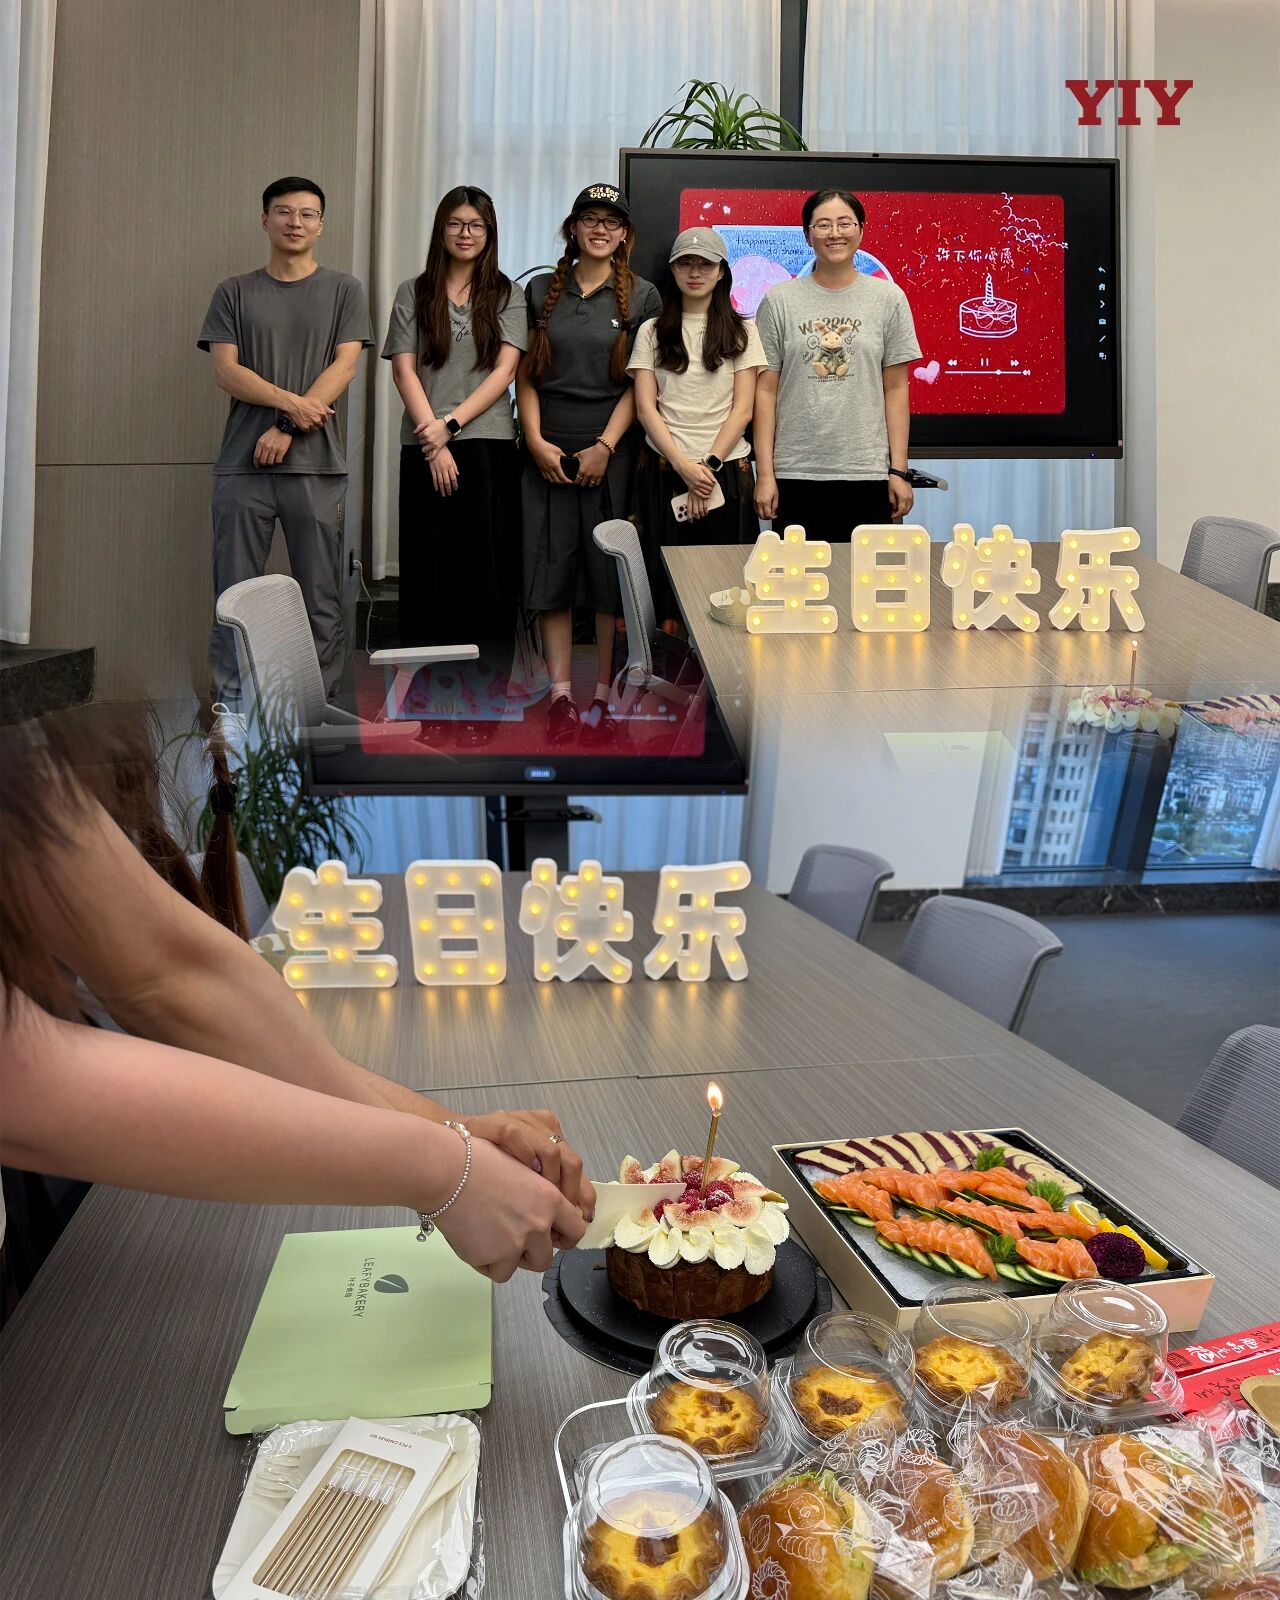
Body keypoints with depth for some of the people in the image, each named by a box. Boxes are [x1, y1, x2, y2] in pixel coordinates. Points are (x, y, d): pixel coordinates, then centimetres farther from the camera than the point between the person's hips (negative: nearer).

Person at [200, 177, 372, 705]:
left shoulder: (343, 290, 12)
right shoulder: (235, 292, 15)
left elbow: (344, 367, 0)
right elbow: (225, 370, 4)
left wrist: (288, 429, -10)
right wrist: (290, 402, -12)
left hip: (317, 464, -1)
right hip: (243, 464, 1)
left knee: (321, 599, -2)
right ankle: (229, 704, 5)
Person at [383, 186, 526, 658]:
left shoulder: (506, 295, 10)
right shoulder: (414, 292, 11)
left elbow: (504, 370, -1)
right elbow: (404, 371, 3)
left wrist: (451, 423, -12)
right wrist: (435, 444, -9)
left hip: (489, 446, 0)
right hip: (425, 449, 0)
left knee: (486, 567, -2)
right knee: (429, 568, 0)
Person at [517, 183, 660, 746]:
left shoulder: (642, 296, 7)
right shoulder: (541, 290, 12)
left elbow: (640, 384, 0)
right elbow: (525, 375, 10)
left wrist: (606, 447, -9)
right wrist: (536, 441, -3)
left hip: (612, 450, -2)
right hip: (548, 451, 2)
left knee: (612, 572, -2)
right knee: (550, 568, -1)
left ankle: (604, 694, 5)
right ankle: (560, 695, 4)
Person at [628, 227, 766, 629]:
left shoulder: (741, 331, 10)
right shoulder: (652, 332, 10)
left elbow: (743, 409, 3)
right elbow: (645, 407, 2)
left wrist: (710, 464, -10)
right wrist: (683, 465, -11)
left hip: (726, 468, 0)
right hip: (664, 470, 0)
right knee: (667, 576, -2)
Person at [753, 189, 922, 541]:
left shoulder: (889, 298, 7)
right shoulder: (779, 301, 5)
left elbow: (895, 390, 6)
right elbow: (766, 391, 3)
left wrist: (899, 471, 0)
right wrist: (765, 473, -3)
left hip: (868, 475, 1)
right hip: (795, 474, 0)